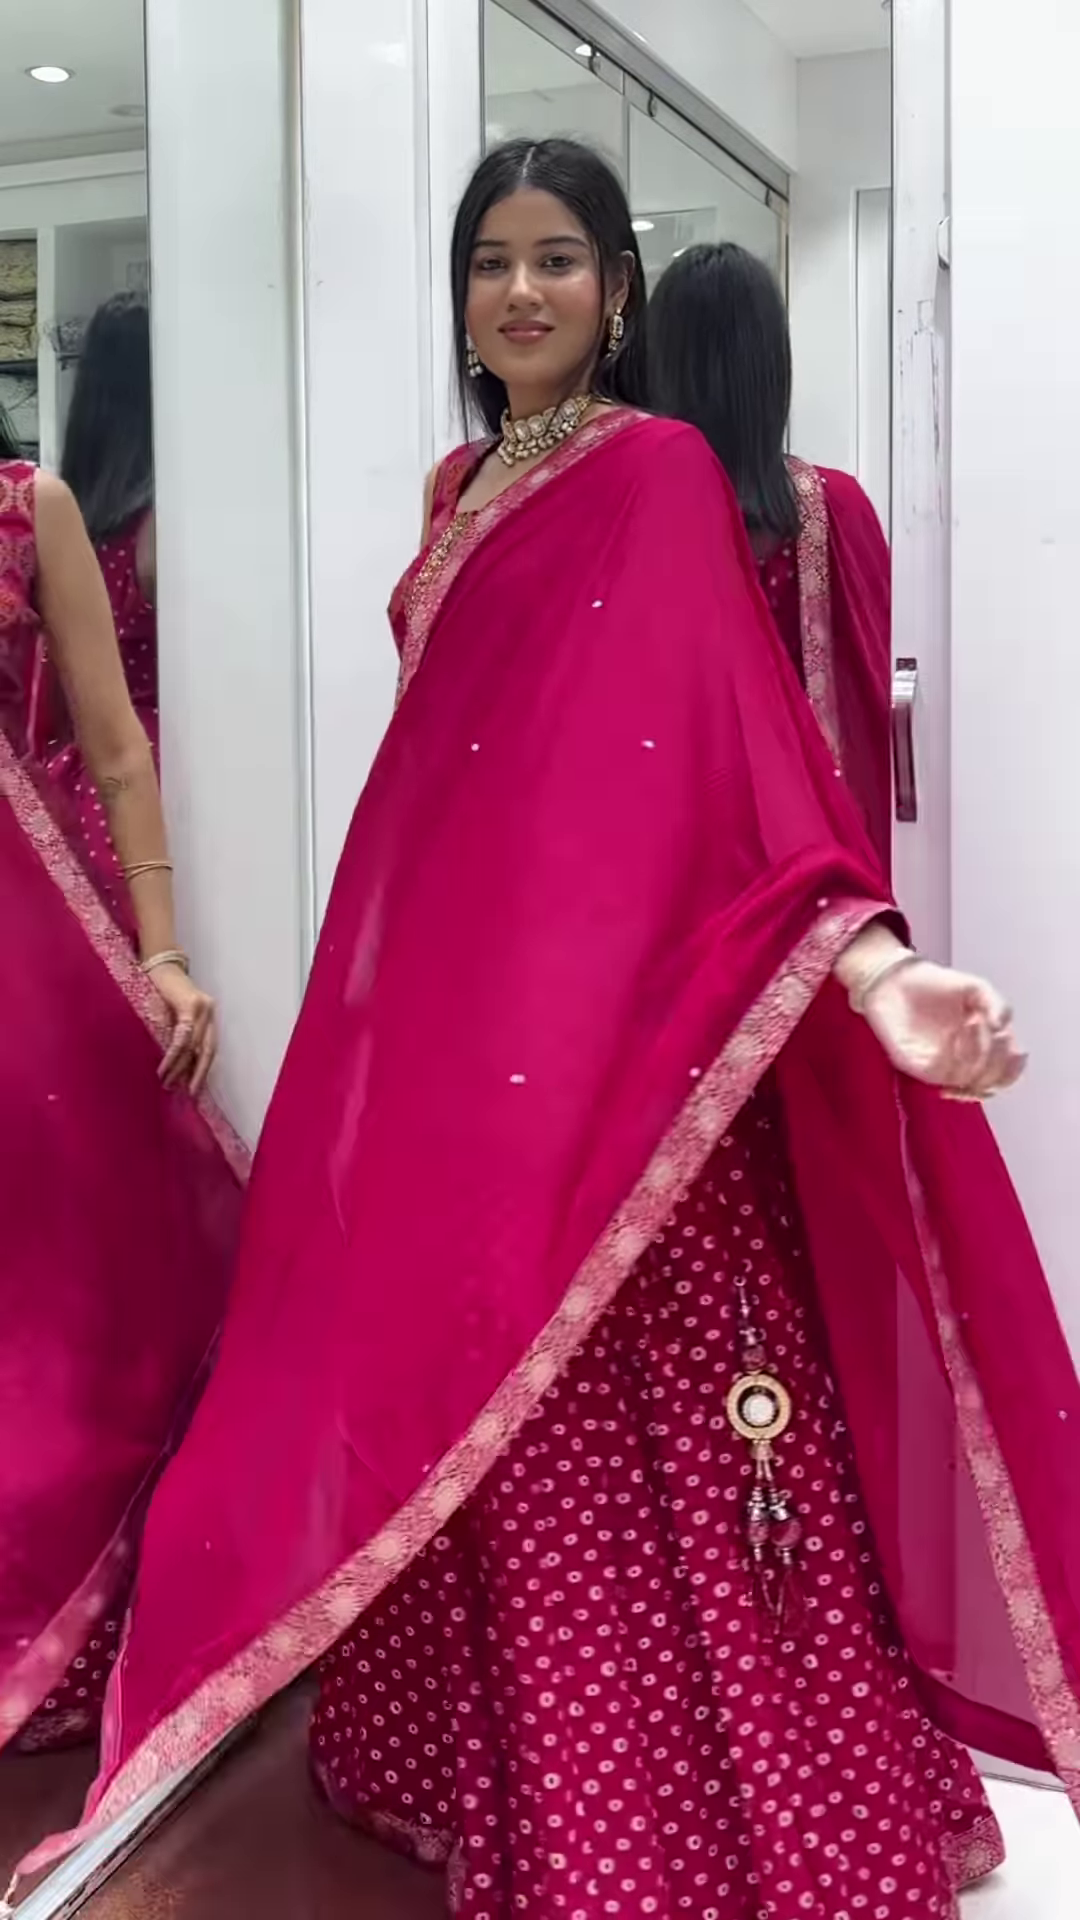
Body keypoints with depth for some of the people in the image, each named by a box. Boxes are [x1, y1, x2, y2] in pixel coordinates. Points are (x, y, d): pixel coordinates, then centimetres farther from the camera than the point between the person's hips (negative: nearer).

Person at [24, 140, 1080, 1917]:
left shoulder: (659, 471, -5)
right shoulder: (464, 486, 17)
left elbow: (737, 729, -18)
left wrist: (866, 962, -33)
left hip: (600, 1011, -7)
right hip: (441, 1005, 8)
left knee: (616, 1423, -4)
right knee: (457, 1388, 12)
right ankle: (491, 1773, 30)